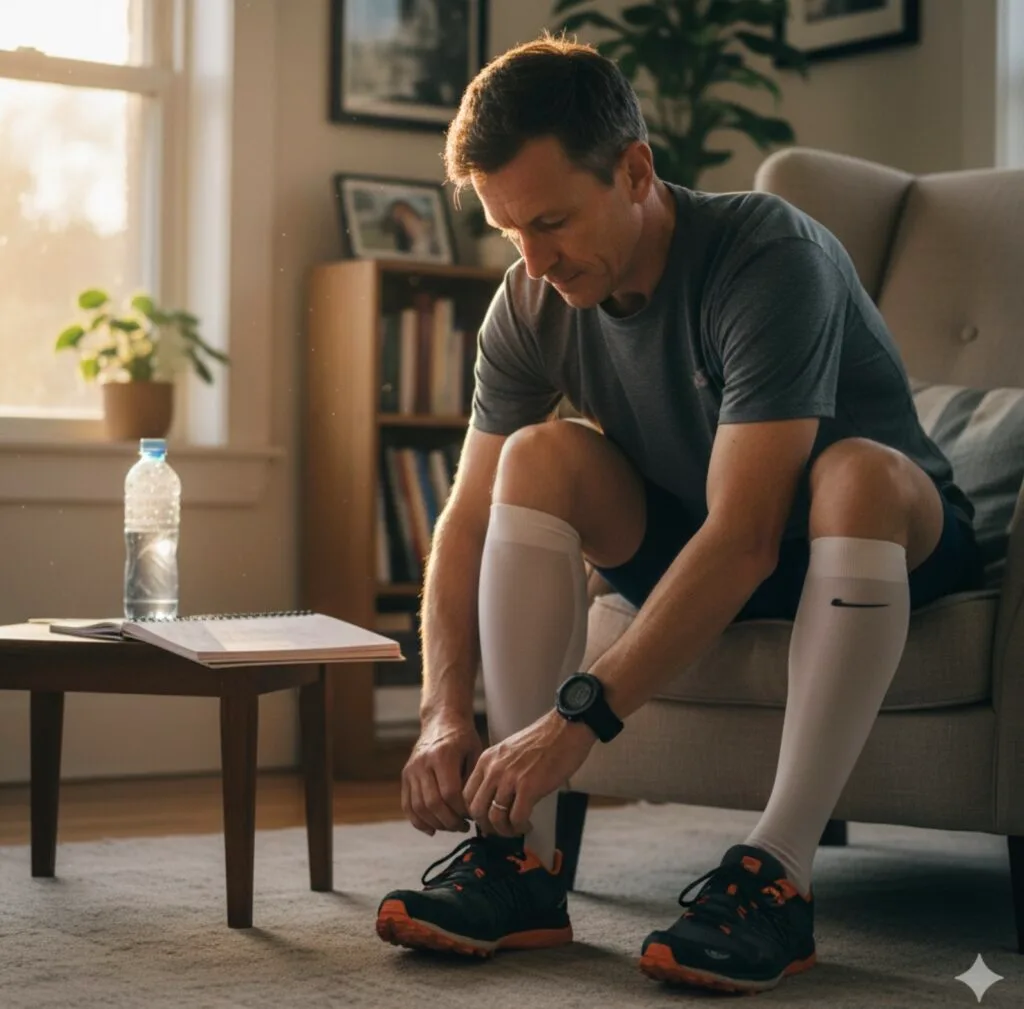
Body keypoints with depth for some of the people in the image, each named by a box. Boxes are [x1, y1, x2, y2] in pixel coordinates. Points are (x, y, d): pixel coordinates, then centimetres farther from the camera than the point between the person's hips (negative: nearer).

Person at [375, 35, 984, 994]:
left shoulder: (769, 258, -30)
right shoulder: (532, 304, -12)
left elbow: (744, 537, -37)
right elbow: (469, 520, -11)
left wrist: (577, 720, -41)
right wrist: (443, 716, -26)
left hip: (891, 545, -5)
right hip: (690, 546, 5)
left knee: (858, 471, -38)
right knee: (540, 456, -21)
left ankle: (777, 871, -37)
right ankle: (523, 858, -26)